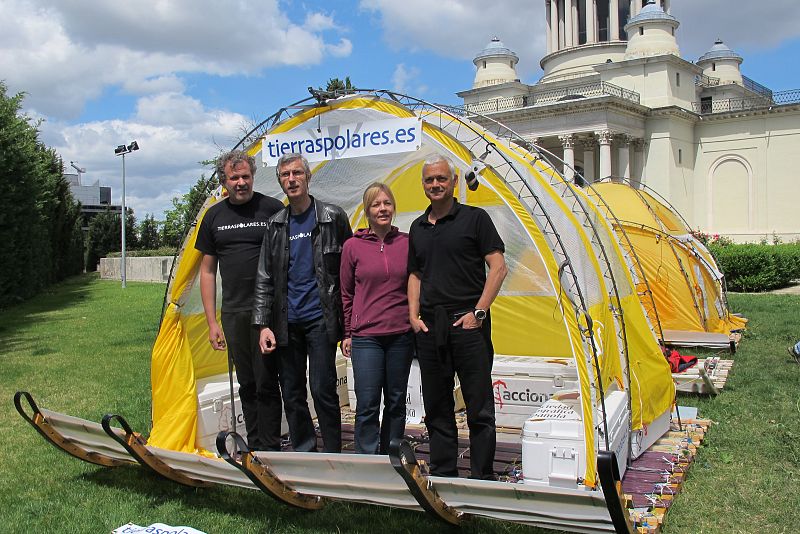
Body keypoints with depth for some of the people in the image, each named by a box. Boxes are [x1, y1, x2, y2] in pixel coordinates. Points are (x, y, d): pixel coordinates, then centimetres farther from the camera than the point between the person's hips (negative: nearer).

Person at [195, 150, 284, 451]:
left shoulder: (273, 209, -1)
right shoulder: (214, 216, 10)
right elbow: (208, 270, 13)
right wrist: (212, 322, 8)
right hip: (233, 313, 4)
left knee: (266, 383, -4)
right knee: (246, 384, 12)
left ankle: (270, 450, 7)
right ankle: (254, 448, 23)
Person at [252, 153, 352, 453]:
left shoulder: (332, 217, 0)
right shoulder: (276, 226, 10)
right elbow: (264, 279, 10)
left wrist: (348, 321, 0)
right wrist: (263, 324, 2)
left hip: (321, 318, -4)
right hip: (287, 322, 4)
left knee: (322, 390, -7)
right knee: (291, 394, 10)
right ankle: (303, 454, 24)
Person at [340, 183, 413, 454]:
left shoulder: (407, 243, 3)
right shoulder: (353, 246, 2)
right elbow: (346, 293, 8)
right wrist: (347, 333, 7)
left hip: (401, 333, 2)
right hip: (366, 335, -2)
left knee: (396, 402, 10)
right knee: (367, 404, -4)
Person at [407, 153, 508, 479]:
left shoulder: (474, 218, -1)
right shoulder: (418, 228, 15)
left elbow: (498, 267, -6)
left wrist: (479, 312, -13)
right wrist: (413, 316, 6)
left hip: (468, 323, -5)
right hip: (428, 327, 6)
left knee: (479, 407, 0)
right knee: (437, 407, 12)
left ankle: (482, 478, 10)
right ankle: (442, 474, 24)